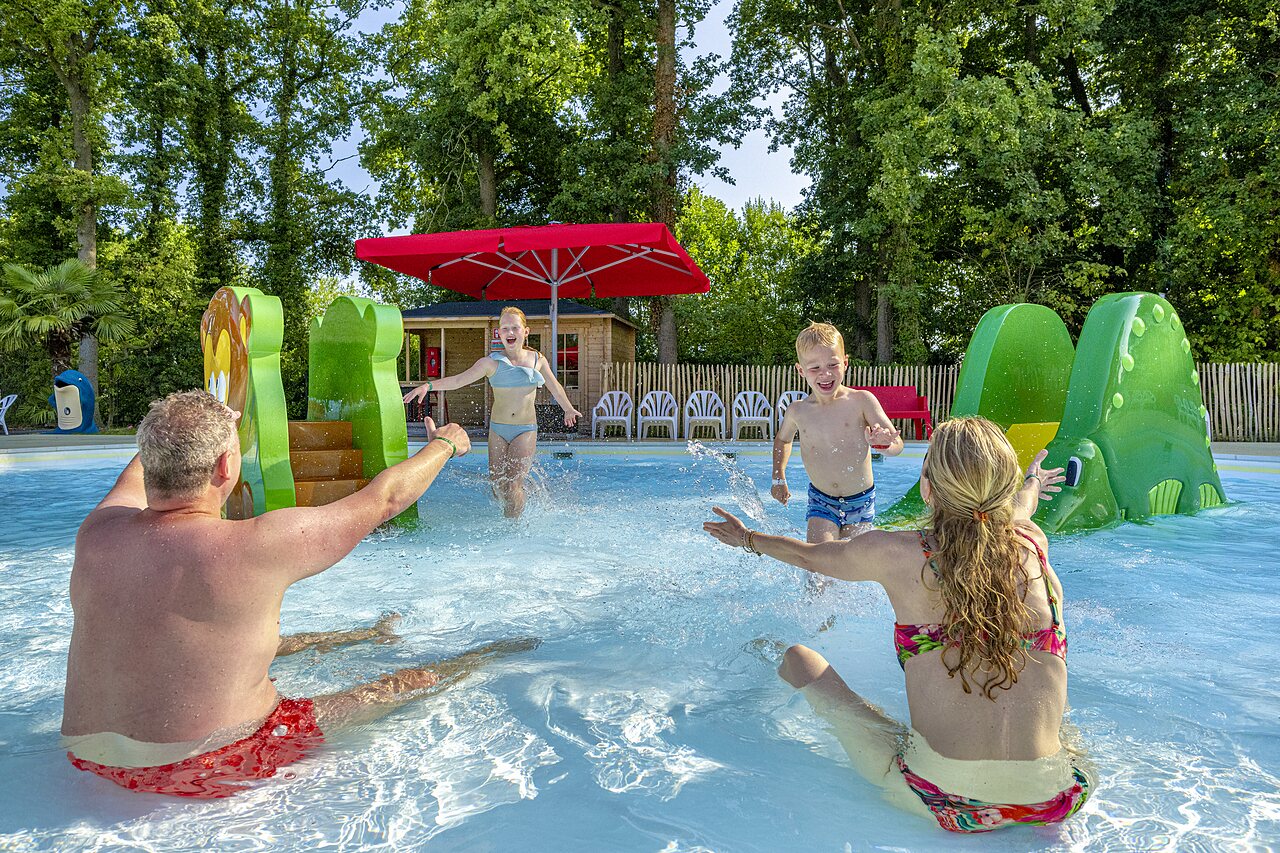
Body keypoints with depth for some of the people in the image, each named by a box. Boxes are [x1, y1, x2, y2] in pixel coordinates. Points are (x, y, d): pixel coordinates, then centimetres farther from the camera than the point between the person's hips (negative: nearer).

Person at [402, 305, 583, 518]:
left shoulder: (538, 360, 2)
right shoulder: (491, 362, -4)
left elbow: (555, 387, 17)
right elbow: (458, 380, -10)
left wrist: (568, 410, 31)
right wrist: (429, 385, -25)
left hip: (526, 430, -1)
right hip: (498, 429, 1)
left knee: (513, 485, -12)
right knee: (497, 486, 5)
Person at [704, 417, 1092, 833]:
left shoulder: (896, 553, -9)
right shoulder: (1033, 545, -2)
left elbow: (810, 555, 12)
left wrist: (748, 539, 34)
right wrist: (1032, 484, 52)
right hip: (1053, 804, 4)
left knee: (798, 657, 12)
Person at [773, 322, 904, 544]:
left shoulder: (861, 401, -13)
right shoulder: (797, 411, -4)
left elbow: (897, 445, -19)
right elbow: (783, 439, 19)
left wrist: (883, 443, -41)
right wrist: (779, 478, 13)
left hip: (861, 502, -1)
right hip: (821, 502, 1)